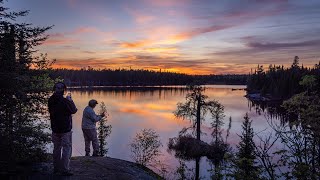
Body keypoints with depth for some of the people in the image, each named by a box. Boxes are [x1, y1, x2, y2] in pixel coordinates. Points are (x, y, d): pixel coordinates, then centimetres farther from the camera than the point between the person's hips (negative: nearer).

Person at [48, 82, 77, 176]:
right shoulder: (64, 101, -21)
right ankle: (64, 170, 3)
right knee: (67, 149, 2)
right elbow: (74, 110, -9)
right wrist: (70, 100, 2)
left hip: (55, 129, 7)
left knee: (57, 148, 17)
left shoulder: (51, 100, -1)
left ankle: (56, 168, 27)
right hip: (65, 129, -6)